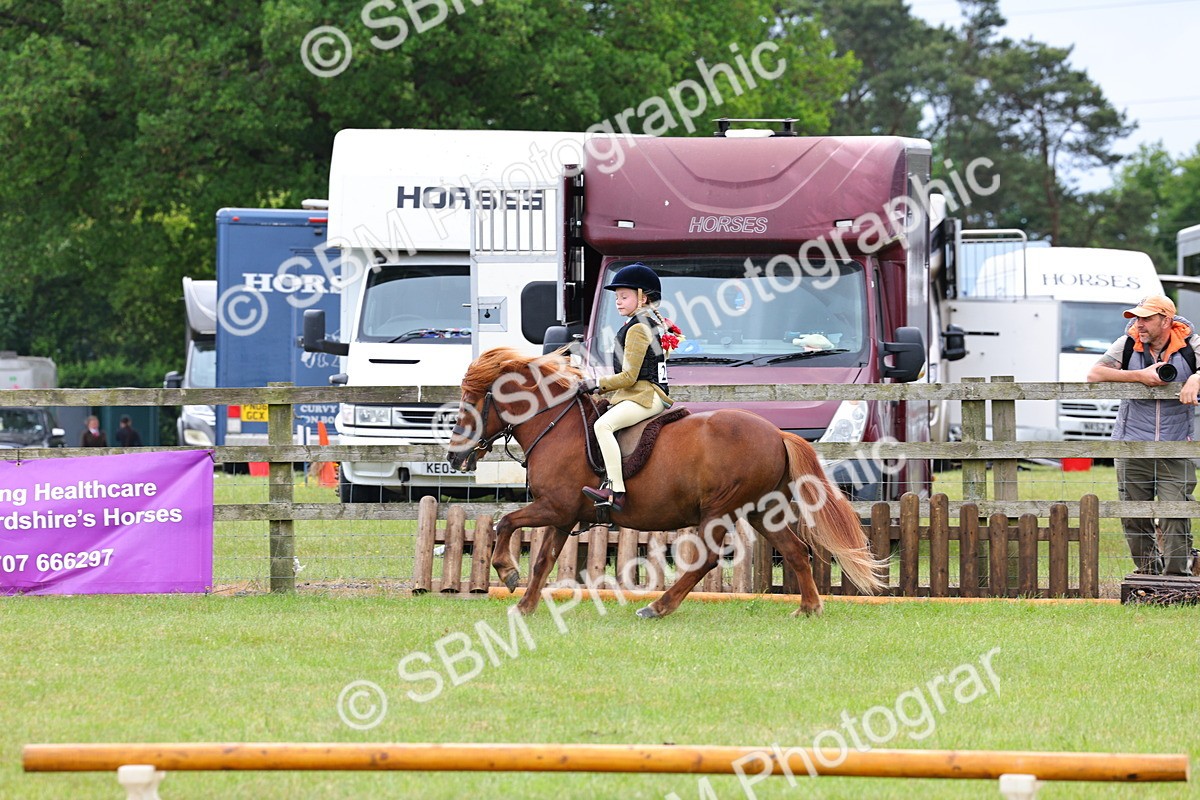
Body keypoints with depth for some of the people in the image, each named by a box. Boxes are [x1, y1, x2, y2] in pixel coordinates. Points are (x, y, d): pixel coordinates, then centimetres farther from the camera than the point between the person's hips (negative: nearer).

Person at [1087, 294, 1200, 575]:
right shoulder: (1128, 345, 0)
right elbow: (1094, 375, -8)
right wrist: (1140, 376, -16)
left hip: (1175, 452, -2)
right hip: (1132, 447, 2)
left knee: (1176, 517, -8)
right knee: (1134, 519, 6)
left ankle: (1176, 576, -2)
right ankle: (1149, 574, 20)